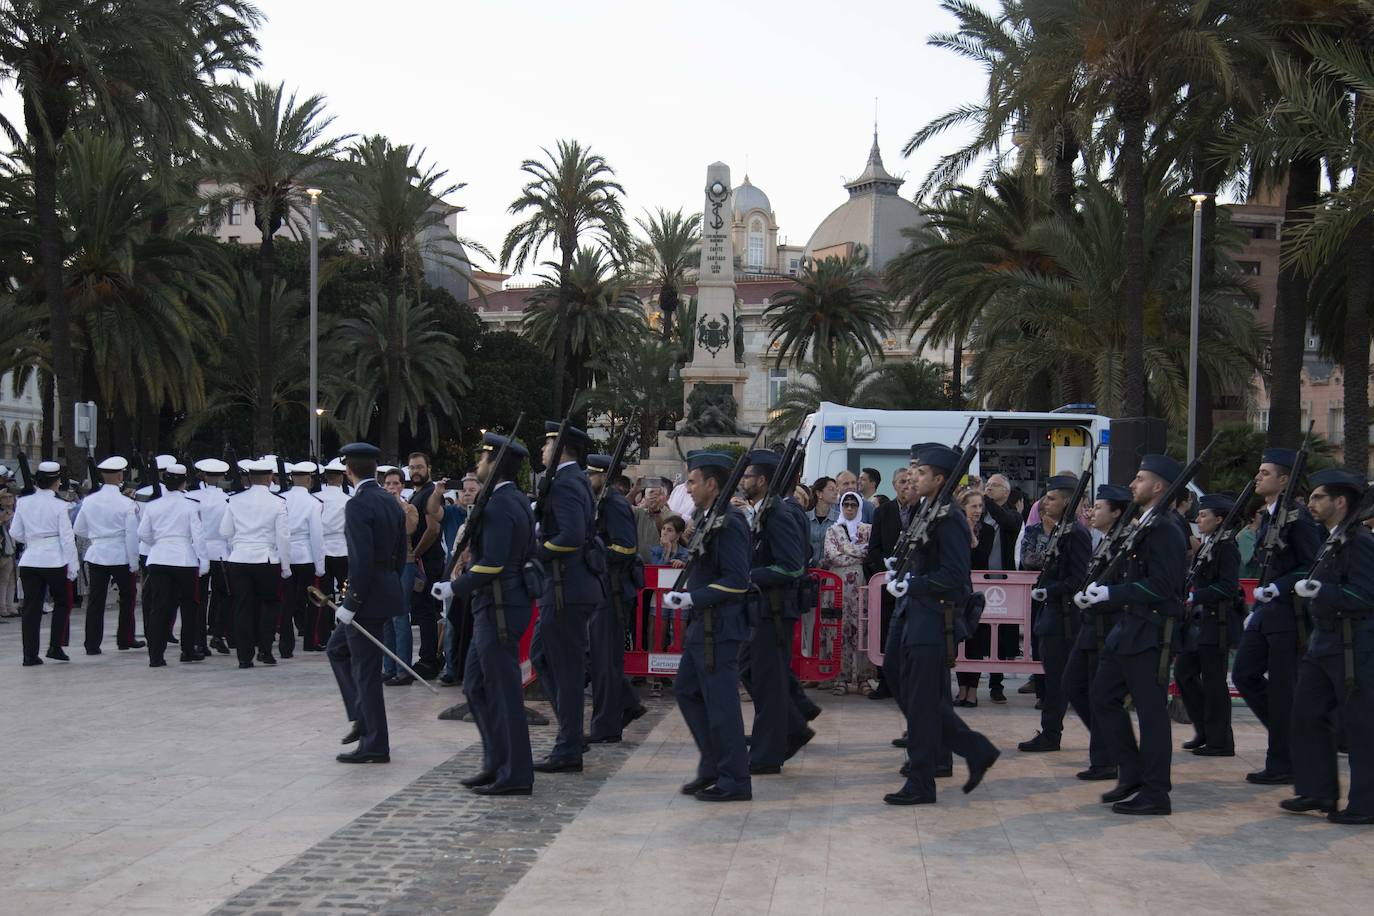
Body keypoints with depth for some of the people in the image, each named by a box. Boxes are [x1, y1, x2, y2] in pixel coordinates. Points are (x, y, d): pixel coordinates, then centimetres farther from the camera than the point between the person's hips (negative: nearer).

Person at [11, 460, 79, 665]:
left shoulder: (23, 503, 1)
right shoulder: (59, 506, -10)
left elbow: (15, 533, 7)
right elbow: (67, 538, -9)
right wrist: (72, 567, -3)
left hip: (29, 561, 3)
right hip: (55, 561, -3)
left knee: (32, 608, 6)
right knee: (62, 603, 15)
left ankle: (30, 654, 5)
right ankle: (55, 647, 7)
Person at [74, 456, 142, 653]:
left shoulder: (89, 501, 0)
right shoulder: (126, 504, -12)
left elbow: (78, 529, 10)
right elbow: (132, 536, -11)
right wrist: (134, 563, -3)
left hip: (96, 555, 3)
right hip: (121, 556, -3)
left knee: (95, 600, 5)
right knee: (127, 598, 14)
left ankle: (92, 644, 4)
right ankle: (125, 639, 21)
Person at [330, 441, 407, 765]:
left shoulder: (358, 505, -17)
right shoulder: (391, 502, 10)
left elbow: (361, 559, -23)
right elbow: (401, 550, 14)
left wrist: (352, 603, -18)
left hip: (369, 596, -9)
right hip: (388, 589, 9)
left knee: (366, 670, -1)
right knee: (337, 648, 23)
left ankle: (375, 745, 6)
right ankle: (362, 718, 20)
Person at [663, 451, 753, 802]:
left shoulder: (729, 524, -18)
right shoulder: (707, 519, 12)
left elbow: (737, 581, -22)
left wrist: (693, 598, -22)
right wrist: (683, 593, 10)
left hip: (720, 627, -10)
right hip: (702, 625, 10)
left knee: (721, 701, -4)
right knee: (687, 692, 16)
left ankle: (733, 781, 5)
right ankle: (712, 768, 25)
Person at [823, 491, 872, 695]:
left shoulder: (867, 529, 12)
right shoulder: (832, 531, 11)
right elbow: (832, 556, -3)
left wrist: (846, 555, -4)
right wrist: (860, 554, -3)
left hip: (861, 586, 0)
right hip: (839, 585, 0)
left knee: (861, 629, -3)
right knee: (841, 629, -4)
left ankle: (862, 676, 1)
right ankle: (842, 677, -1)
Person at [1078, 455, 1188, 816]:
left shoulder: (1165, 529, -15)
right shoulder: (1142, 525, 16)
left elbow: (1160, 586, -23)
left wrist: (1110, 593, -19)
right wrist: (1096, 591, 6)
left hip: (1150, 632, -10)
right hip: (1128, 628, 10)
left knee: (1151, 710, -4)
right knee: (1103, 698, 13)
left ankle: (1155, 793, 4)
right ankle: (1132, 774, 22)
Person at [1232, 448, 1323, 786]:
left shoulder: (1297, 517, -13)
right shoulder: (1266, 517, 14)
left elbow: (1312, 567, -17)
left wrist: (1278, 588, -25)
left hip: (1289, 614, -9)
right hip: (1267, 613, 9)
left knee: (1283, 689, -3)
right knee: (1244, 674, 8)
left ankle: (1282, 764, 6)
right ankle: (1291, 733, 21)